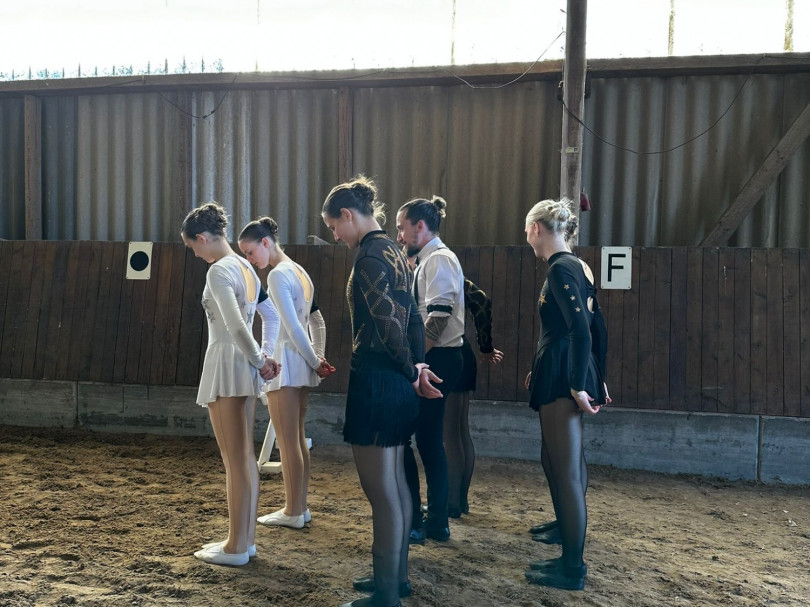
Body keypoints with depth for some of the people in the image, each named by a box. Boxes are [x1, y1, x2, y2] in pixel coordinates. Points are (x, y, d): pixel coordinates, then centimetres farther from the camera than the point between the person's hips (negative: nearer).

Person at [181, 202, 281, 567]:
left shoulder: (218, 271, -15)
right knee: (245, 456, 14)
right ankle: (244, 538, 25)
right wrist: (265, 357, 14)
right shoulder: (245, 267, 14)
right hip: (244, 369, 9)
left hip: (227, 367, -9)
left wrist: (258, 361, -12)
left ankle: (237, 547, 10)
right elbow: (271, 315, 19)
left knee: (235, 460, -1)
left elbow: (235, 326, -24)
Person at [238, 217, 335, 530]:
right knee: (298, 439, 15)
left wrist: (315, 363, -9)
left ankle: (292, 512, 10)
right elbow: (317, 322, 18)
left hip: (284, 361, -9)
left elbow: (293, 327, -18)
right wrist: (319, 357, 15)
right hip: (302, 363, 9)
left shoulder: (278, 274, -13)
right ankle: (300, 507, 23)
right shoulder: (300, 272, 15)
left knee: (287, 442, 1)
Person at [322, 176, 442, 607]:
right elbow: (412, 319, 13)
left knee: (380, 491, 0)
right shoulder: (393, 252, 14)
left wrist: (411, 373, -4)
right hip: (397, 384, 10)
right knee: (395, 485, 18)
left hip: (377, 382, -10)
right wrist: (417, 367, 5)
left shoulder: (369, 256, -14)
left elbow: (388, 325, -17)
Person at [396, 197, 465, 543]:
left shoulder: (438, 259, -12)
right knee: (430, 440, 14)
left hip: (436, 360, -10)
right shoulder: (429, 261, 18)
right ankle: (437, 523, 23)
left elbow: (438, 318, -22)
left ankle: (411, 523, 4)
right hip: (436, 360, 10)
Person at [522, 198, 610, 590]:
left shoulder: (561, 269, -13)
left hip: (562, 377, -10)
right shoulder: (578, 266, 14)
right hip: (567, 375, 10)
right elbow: (594, 327, 17)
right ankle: (570, 555, 27)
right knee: (558, 465, 17)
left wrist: (578, 385, -20)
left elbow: (580, 330, -21)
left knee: (566, 472, -2)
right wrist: (597, 380, 22)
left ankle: (573, 570, 10)